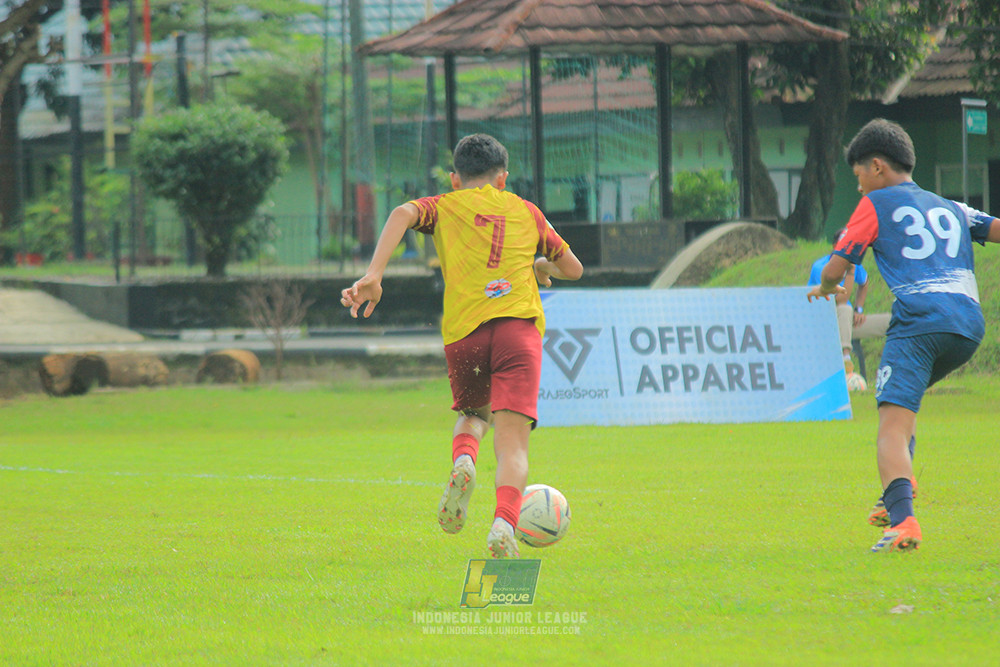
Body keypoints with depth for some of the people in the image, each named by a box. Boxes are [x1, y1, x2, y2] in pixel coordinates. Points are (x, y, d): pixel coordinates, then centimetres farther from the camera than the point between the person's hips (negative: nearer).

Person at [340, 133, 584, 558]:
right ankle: (504, 523, -33)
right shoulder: (525, 211, 23)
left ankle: (462, 461, -5)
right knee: (511, 442, -7)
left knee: (474, 413, 27)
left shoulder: (444, 207, 18)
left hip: (463, 332, 1)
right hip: (519, 327, -1)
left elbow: (404, 214, -5)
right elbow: (573, 269, 32)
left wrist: (373, 276, -14)